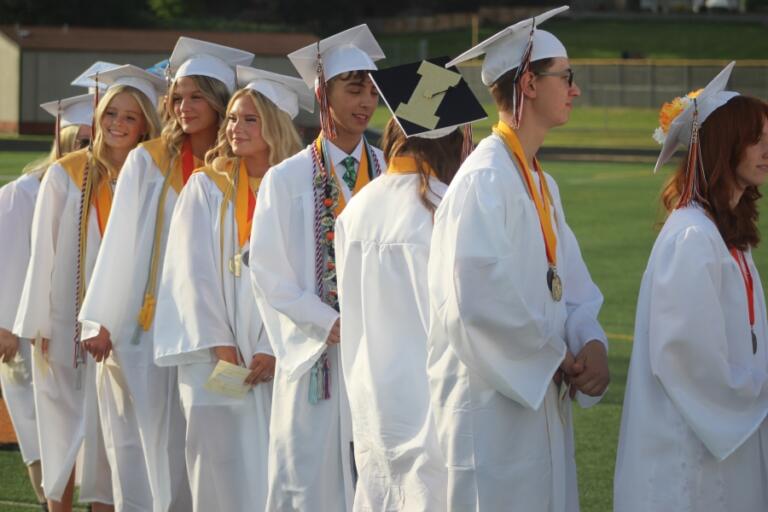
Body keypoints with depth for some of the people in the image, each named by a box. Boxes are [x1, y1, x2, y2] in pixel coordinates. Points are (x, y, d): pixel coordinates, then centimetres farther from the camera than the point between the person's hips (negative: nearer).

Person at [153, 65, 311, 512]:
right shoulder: (206, 187, 6)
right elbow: (195, 272, 1)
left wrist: (275, 350, -12)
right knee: (221, 473, -2)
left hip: (279, 359, -1)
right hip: (215, 358, 1)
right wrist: (221, 348, -9)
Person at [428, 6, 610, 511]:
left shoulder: (542, 183, 14)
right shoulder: (485, 178, -15)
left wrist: (591, 343, -6)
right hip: (493, 407, -9)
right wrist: (556, 356, -13)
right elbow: (479, 299, -23)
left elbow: (572, 284, 14)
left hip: (541, 399, 9)